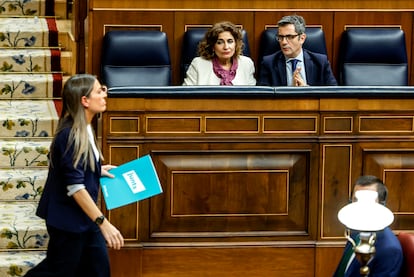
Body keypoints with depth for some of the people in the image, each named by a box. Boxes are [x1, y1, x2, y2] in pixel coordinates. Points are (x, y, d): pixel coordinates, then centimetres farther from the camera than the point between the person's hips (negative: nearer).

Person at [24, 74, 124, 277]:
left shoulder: (84, 129, 5)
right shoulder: (70, 136, -23)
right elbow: (75, 187, -26)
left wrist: (98, 170, 11)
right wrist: (103, 223, -27)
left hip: (85, 215, 9)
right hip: (68, 220, -9)